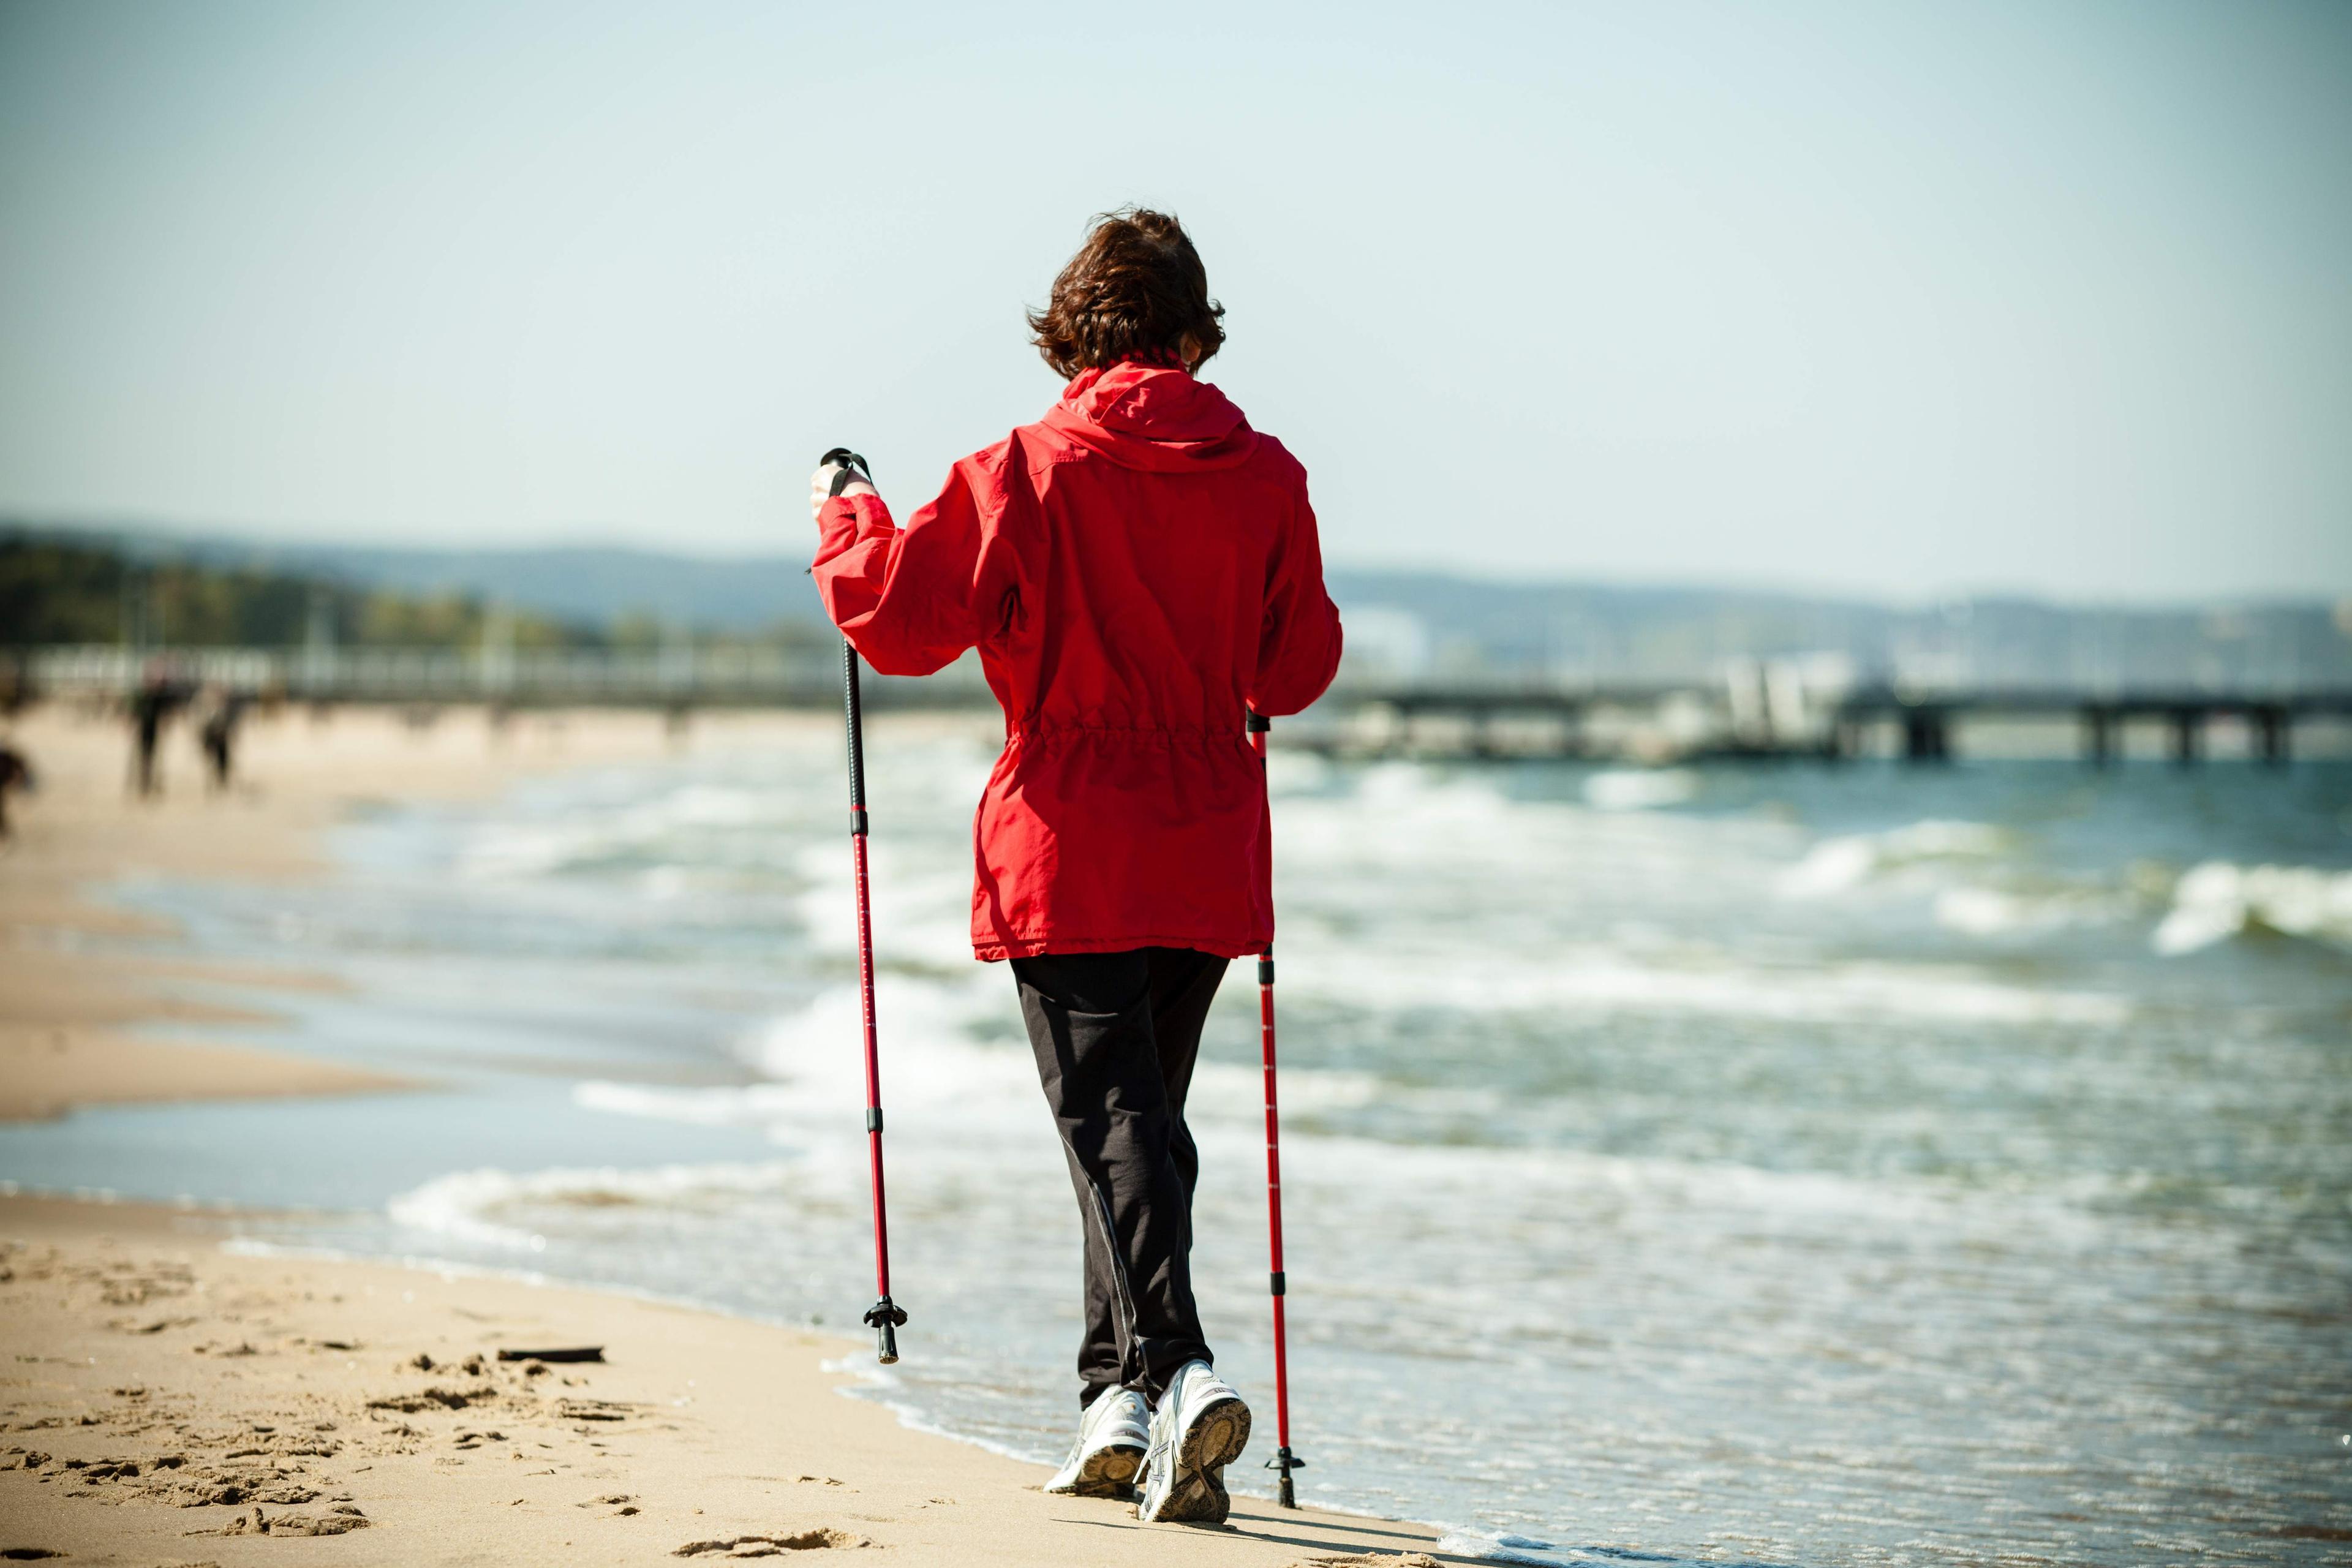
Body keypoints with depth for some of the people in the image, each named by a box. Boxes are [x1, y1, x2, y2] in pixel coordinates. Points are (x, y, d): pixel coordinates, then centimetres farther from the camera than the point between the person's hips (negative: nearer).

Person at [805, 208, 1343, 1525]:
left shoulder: (1028, 476, -10)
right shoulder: (1264, 479, 0)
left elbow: (900, 619, -6)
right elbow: (1299, 670, 10)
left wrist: (846, 522, 13)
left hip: (1069, 859, -4)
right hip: (1208, 863, 4)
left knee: (1113, 1128, -6)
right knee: (1147, 1118, 16)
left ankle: (1176, 1367, -25)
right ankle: (1121, 1405, 20)